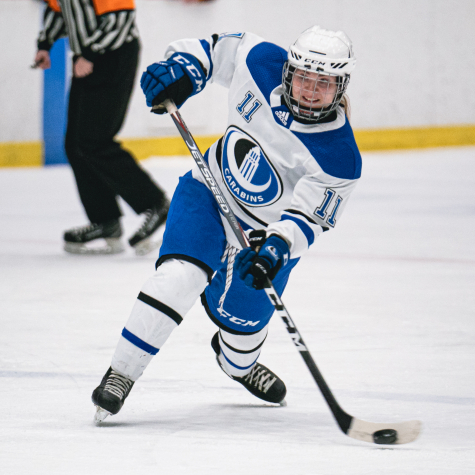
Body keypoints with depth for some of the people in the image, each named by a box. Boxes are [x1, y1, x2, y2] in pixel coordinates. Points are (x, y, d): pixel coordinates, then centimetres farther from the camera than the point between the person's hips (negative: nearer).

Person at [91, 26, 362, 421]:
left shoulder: (339, 158, -29)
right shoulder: (261, 63, -20)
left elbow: (305, 220, -28)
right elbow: (214, 49, -2)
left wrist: (277, 249, -46)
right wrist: (180, 69, -20)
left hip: (267, 232, -1)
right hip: (210, 194, 1)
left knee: (243, 319, 5)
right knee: (182, 274, -22)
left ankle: (238, 364, 44)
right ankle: (121, 373, -16)